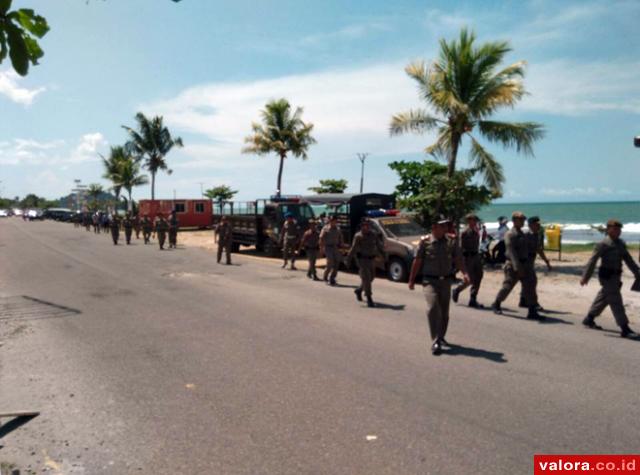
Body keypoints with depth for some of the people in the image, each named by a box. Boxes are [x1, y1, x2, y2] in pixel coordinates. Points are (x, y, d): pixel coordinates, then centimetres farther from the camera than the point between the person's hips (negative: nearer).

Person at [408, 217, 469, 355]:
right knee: (433, 308, -19)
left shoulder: (451, 242, 3)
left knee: (444, 311, 11)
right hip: (430, 280, -3)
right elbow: (417, 261, 0)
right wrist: (411, 280, 2)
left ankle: (441, 337, 31)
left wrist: (464, 273, -21)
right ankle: (435, 342, -16)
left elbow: (458, 259, -3)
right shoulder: (425, 241, -4)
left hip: (446, 281, 3)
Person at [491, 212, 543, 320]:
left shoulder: (522, 234, 16)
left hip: (524, 265, 8)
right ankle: (496, 304, 23)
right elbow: (511, 251, -21)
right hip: (513, 266, -7)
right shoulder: (509, 234, -11)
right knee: (508, 286, 1)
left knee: (530, 287, -2)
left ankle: (532, 311, -1)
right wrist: (517, 267, -31)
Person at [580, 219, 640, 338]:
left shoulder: (621, 244, 11)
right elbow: (593, 260, -14)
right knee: (616, 302, -7)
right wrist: (585, 277, -16)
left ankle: (588, 320, 32)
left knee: (603, 298, 18)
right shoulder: (603, 244, -14)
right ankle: (625, 329, -5)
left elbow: (629, 260, 18)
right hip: (607, 276, -9)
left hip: (616, 276, 9)